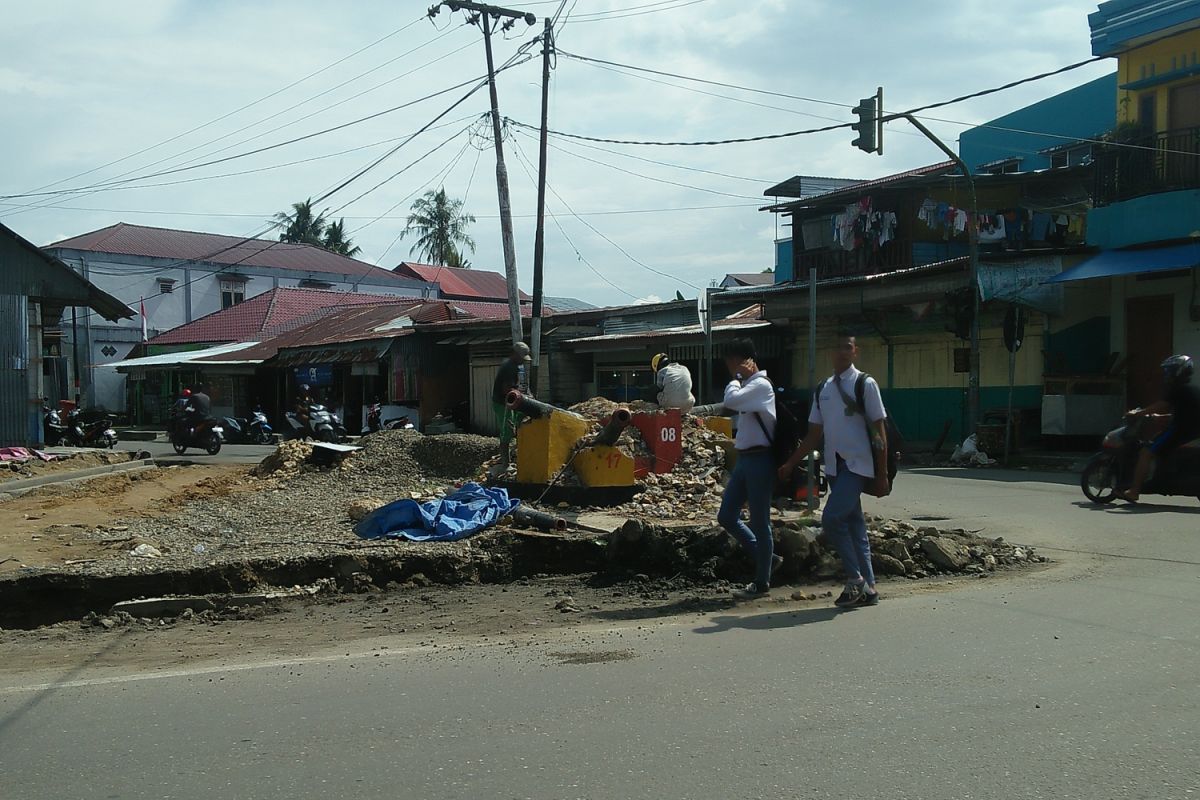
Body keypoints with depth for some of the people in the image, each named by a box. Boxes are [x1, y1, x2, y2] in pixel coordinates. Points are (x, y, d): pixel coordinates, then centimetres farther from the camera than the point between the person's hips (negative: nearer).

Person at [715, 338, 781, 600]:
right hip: (745, 458, 10)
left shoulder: (761, 385, -13)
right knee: (727, 516, 10)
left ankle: (761, 583, 9)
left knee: (759, 522, -1)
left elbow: (730, 401, -26)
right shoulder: (748, 386, 16)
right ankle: (767, 559, 22)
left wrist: (737, 378, -13)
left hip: (758, 459, -10)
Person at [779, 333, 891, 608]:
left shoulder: (865, 385, -5)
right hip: (834, 466, 6)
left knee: (832, 519, -16)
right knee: (854, 525, 10)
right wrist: (791, 464, 14)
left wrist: (882, 475, -9)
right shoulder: (822, 389, 13)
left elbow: (879, 431, -6)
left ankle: (855, 579, -2)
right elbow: (815, 434, 17)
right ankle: (867, 587, 17)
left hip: (857, 466, -6)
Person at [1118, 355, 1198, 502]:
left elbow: (1160, 406, -17)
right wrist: (1159, 416, 24)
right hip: (1194, 431, 10)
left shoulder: (1179, 390, -11)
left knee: (1146, 453, -14)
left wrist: (1138, 413, -8)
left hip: (1180, 430, -10)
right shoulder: (1194, 389, 18)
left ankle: (1134, 491, -21)